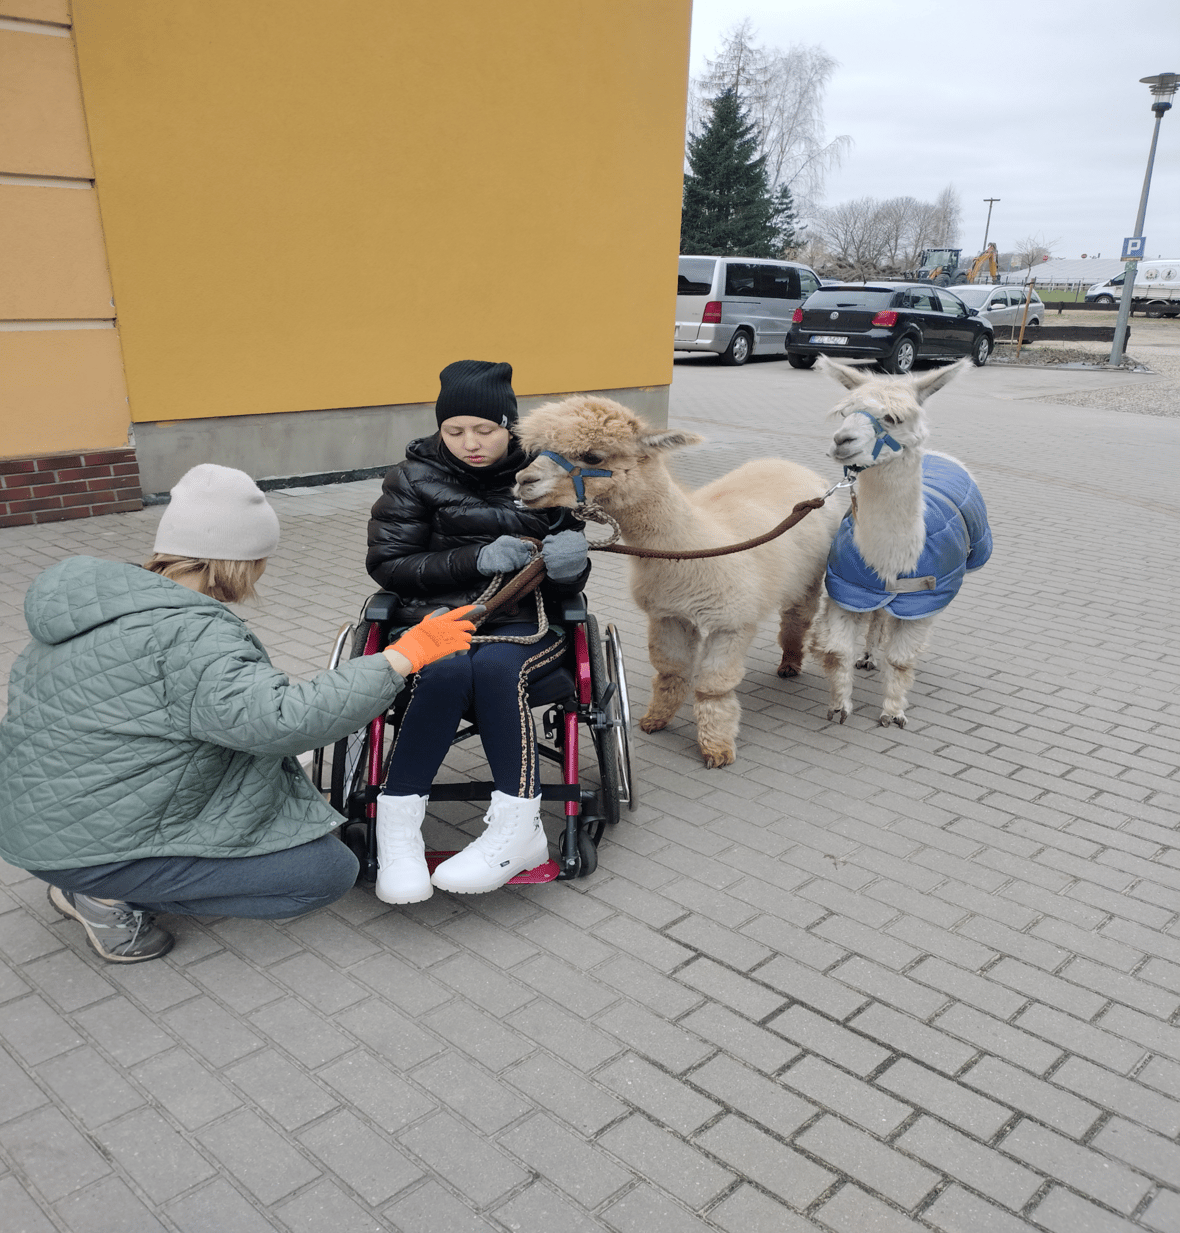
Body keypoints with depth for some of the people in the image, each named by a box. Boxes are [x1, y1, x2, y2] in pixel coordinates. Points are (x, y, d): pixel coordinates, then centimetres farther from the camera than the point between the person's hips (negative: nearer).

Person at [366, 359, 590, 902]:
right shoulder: (416, 479, 4)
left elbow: (570, 584, 9)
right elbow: (387, 564, -1)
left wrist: (570, 561, -18)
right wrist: (476, 559, -15)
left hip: (525, 620, 1)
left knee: (493, 667, -34)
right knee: (447, 671, -34)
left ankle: (516, 826, -30)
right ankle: (397, 826, -25)